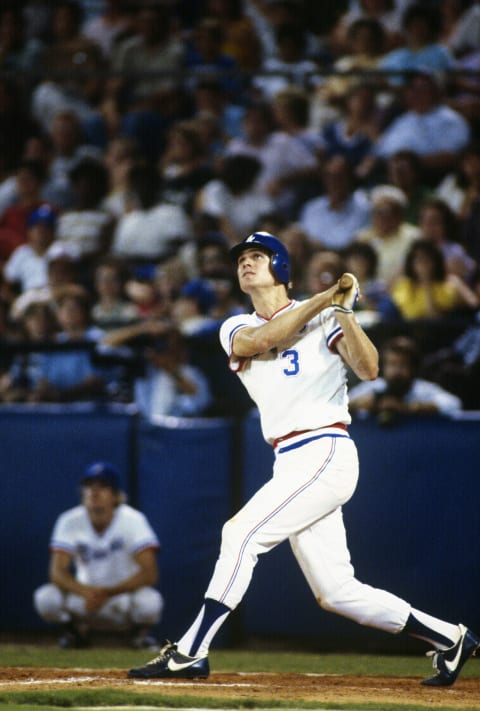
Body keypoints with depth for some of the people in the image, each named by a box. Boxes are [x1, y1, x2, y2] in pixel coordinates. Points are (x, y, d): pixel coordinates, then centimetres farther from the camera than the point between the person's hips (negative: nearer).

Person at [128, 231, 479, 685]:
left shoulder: (324, 318, 2)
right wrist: (321, 300, -12)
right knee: (335, 592, 5)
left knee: (242, 532, -18)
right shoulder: (236, 329, 15)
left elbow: (368, 369, -13)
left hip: (325, 455, -6)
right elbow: (257, 342, -9)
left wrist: (344, 312, -23)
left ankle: (190, 652, -16)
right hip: (293, 466, 6)